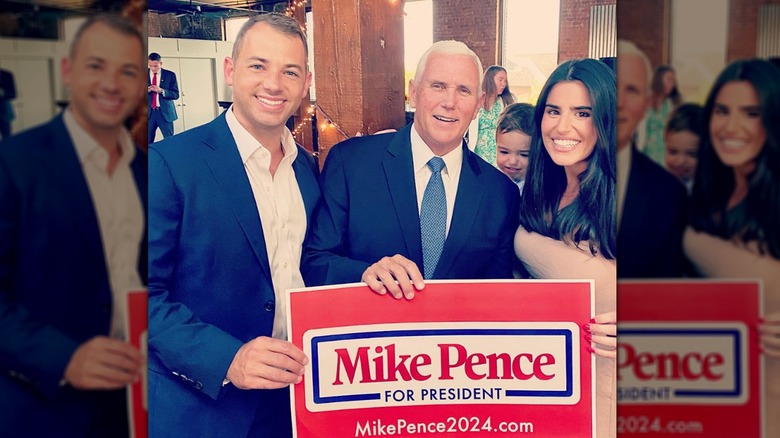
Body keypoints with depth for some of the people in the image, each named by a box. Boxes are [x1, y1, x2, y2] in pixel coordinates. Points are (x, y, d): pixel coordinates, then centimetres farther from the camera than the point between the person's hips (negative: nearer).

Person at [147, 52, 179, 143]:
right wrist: (146, 90, -11)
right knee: (147, 142, -2)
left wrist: (161, 91, -16)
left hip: (165, 112, -1)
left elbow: (176, 95, 0)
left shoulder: (170, 75, 3)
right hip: (149, 113, 1)